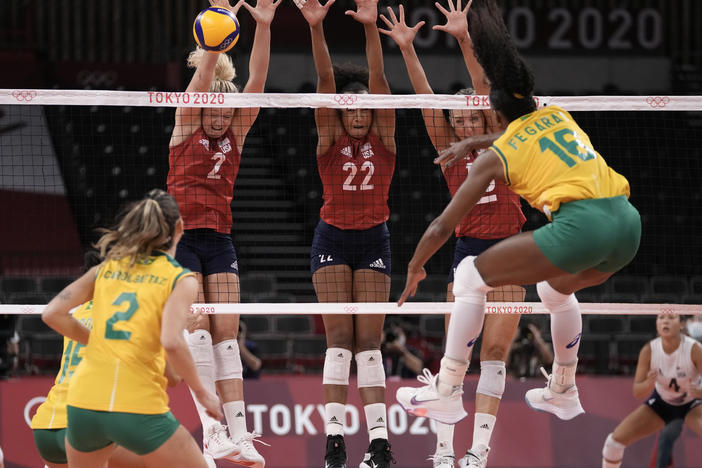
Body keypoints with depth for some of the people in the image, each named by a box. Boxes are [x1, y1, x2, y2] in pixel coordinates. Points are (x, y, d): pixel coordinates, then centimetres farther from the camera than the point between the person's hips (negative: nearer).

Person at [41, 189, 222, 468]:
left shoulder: (106, 268, 14)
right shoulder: (181, 279, 1)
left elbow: (52, 313, 7)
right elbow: (171, 342, -15)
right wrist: (201, 393, -3)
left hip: (83, 403, 4)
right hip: (139, 409, -4)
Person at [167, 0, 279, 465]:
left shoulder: (235, 133, 8)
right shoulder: (186, 128, -1)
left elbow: (256, 79, -3)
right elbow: (204, 74, -13)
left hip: (219, 240, 4)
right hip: (181, 235, -4)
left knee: (226, 335, -1)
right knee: (197, 330, -12)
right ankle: (212, 430, -18)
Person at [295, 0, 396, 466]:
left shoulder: (384, 139, -1)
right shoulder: (330, 140, -1)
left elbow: (378, 79, -14)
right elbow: (326, 79, -14)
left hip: (374, 240, 0)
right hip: (333, 239, 0)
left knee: (369, 341, -3)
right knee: (339, 338, -6)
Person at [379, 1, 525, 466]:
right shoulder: (450, 154, 5)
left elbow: (484, 89, -10)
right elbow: (427, 100, -4)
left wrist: (464, 40, -22)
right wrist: (407, 50, -15)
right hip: (467, 252, 1)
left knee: (495, 351, -5)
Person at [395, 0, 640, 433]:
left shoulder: (496, 156, 11)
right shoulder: (558, 116, 23)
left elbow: (442, 227, 16)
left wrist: (415, 269, 31)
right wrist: (473, 142, 45)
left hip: (581, 226, -6)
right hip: (628, 222, 7)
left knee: (471, 277, 8)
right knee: (557, 287, 37)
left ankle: (447, 395, 5)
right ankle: (564, 393, 42)